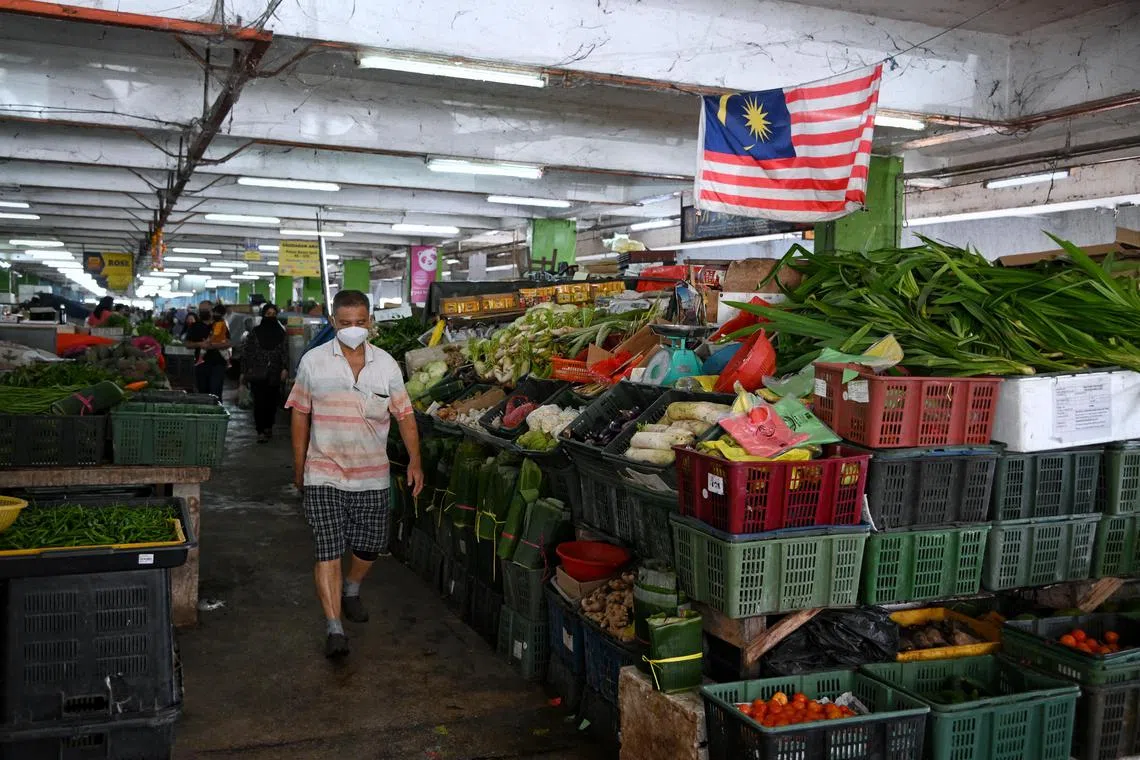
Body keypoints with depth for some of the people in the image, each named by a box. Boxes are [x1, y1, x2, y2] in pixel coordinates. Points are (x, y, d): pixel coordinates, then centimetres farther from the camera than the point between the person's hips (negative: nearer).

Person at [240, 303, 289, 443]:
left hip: (274, 374, 2)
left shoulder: (280, 333, 9)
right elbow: (246, 352, 5)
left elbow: (285, 352, 6)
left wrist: (284, 368, -8)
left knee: (272, 401, 5)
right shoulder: (254, 332, 4)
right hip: (257, 374, -2)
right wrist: (243, 372, 1)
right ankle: (261, 431, -8)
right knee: (259, 402, -9)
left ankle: (268, 427, 23)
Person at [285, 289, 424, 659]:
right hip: (324, 475, -2)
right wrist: (299, 467, 7)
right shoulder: (313, 361, -2)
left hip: (372, 476, 3)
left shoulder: (386, 364, 2)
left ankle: (351, 590, 44)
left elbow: (404, 415, 5)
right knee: (328, 551, -6)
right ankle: (334, 628, 0)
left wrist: (414, 461, -3)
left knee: (371, 546, 14)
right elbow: (300, 416, 5)